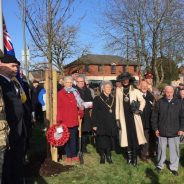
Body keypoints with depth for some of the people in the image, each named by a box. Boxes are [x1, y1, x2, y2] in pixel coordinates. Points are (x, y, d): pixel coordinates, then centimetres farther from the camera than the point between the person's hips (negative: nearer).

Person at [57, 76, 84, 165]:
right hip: (65, 120, -3)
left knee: (74, 138, 11)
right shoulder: (60, 94, -3)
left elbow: (79, 105, 12)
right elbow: (59, 108, -4)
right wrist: (59, 120, -9)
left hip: (74, 120, 3)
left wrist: (81, 113, -3)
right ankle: (69, 156, 18)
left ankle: (74, 155, 23)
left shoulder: (75, 92, 8)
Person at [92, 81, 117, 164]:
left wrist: (115, 124, 8)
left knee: (109, 141, 5)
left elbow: (114, 112, 14)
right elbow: (94, 113, -5)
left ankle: (108, 156, 19)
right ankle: (102, 156, 14)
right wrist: (94, 124, -11)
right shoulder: (97, 99, -2)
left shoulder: (112, 99, 12)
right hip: (101, 124, -4)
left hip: (111, 124, 4)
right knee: (102, 141, -1)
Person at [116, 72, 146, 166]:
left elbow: (142, 101, 7)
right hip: (124, 117, 1)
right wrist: (117, 118, 2)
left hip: (134, 117, -1)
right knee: (127, 136, 6)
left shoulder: (135, 91, 0)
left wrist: (140, 110, -9)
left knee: (135, 137, 0)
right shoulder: (118, 90, 4)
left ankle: (135, 157, 10)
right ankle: (129, 156, 18)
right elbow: (117, 104, 5)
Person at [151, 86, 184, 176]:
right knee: (161, 149, 13)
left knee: (174, 150, 7)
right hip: (162, 131, 1)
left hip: (174, 132, 0)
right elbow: (154, 116, 3)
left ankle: (174, 167, 24)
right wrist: (155, 128, 0)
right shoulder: (160, 102, -1)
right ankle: (160, 165, 30)